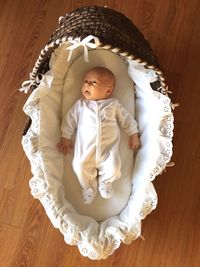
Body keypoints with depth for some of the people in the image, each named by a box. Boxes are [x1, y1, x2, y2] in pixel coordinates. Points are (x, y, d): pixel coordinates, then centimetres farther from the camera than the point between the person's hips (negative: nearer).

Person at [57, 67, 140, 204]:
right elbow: (70, 119, 15)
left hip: (108, 146, -1)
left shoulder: (114, 104, 13)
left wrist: (134, 135, 10)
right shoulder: (80, 104, 15)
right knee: (80, 166, -19)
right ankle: (89, 186, 10)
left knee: (113, 168, -20)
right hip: (85, 146, 1)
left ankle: (105, 181, 14)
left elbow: (127, 119, 16)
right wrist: (66, 138, 9)